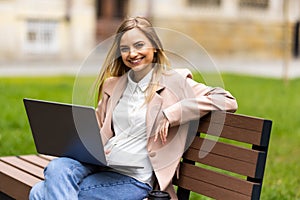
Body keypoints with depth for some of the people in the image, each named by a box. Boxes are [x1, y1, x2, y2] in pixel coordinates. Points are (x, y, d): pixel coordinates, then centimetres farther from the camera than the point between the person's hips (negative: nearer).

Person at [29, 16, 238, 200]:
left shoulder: (174, 82, 1)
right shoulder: (112, 85, 18)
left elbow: (227, 101, -8)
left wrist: (171, 114, -16)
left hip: (134, 178, -6)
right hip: (100, 165, 6)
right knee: (56, 168, -29)